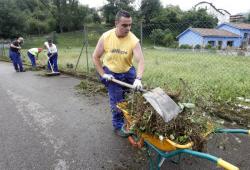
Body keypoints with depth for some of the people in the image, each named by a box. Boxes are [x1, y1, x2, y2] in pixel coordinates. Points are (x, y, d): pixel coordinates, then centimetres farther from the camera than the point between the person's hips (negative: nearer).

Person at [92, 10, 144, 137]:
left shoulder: (133, 40, -19)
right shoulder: (105, 37, -17)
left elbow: (140, 61, -28)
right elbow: (95, 57, -8)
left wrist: (138, 79, -43)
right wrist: (103, 74, -14)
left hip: (127, 71, 2)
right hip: (111, 72, -1)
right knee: (116, 101, -1)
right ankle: (118, 126, 23)